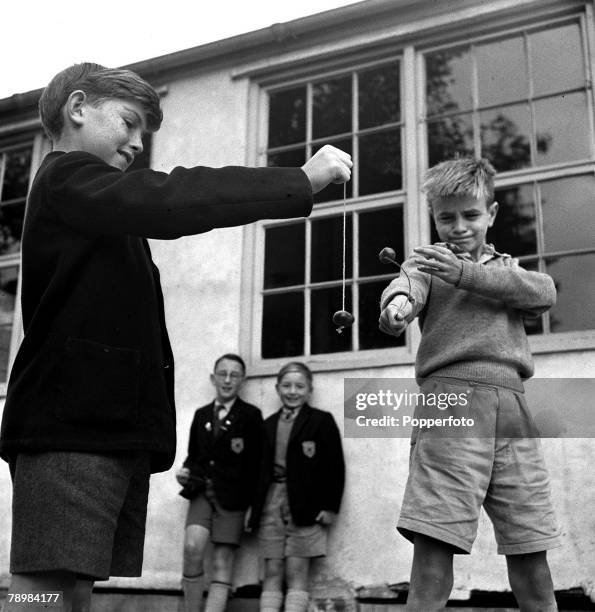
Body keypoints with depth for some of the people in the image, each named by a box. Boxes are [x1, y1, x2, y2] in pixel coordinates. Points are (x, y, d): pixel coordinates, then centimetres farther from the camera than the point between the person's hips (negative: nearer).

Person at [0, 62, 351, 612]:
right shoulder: (68, 178, -4)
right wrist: (301, 182, -18)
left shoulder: (105, 213, 30)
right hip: (73, 426, -10)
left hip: (115, 428, 10)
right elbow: (170, 202, -19)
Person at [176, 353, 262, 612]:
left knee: (222, 562, -4)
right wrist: (186, 470, 1)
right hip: (201, 491, 3)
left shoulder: (250, 415, 2)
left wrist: (251, 504, -5)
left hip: (231, 495, -2)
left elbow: (255, 463, 0)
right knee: (192, 548, -17)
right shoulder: (201, 414, 15)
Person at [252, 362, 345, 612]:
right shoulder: (268, 424, 14)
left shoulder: (322, 420, 2)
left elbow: (335, 467, -2)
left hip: (304, 506, -4)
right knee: (272, 574, 4)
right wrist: (254, 507, 8)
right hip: (271, 502, 4)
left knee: (297, 574, -3)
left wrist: (330, 506, -9)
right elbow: (260, 468, 13)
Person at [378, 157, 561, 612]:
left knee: (531, 559, 5)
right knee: (433, 551, -14)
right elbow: (409, 285, -10)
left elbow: (544, 293, 1)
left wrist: (466, 274, -12)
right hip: (449, 401, -3)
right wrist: (397, 302, -35)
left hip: (513, 408, 4)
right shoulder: (428, 261, 14)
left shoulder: (508, 268, 24)